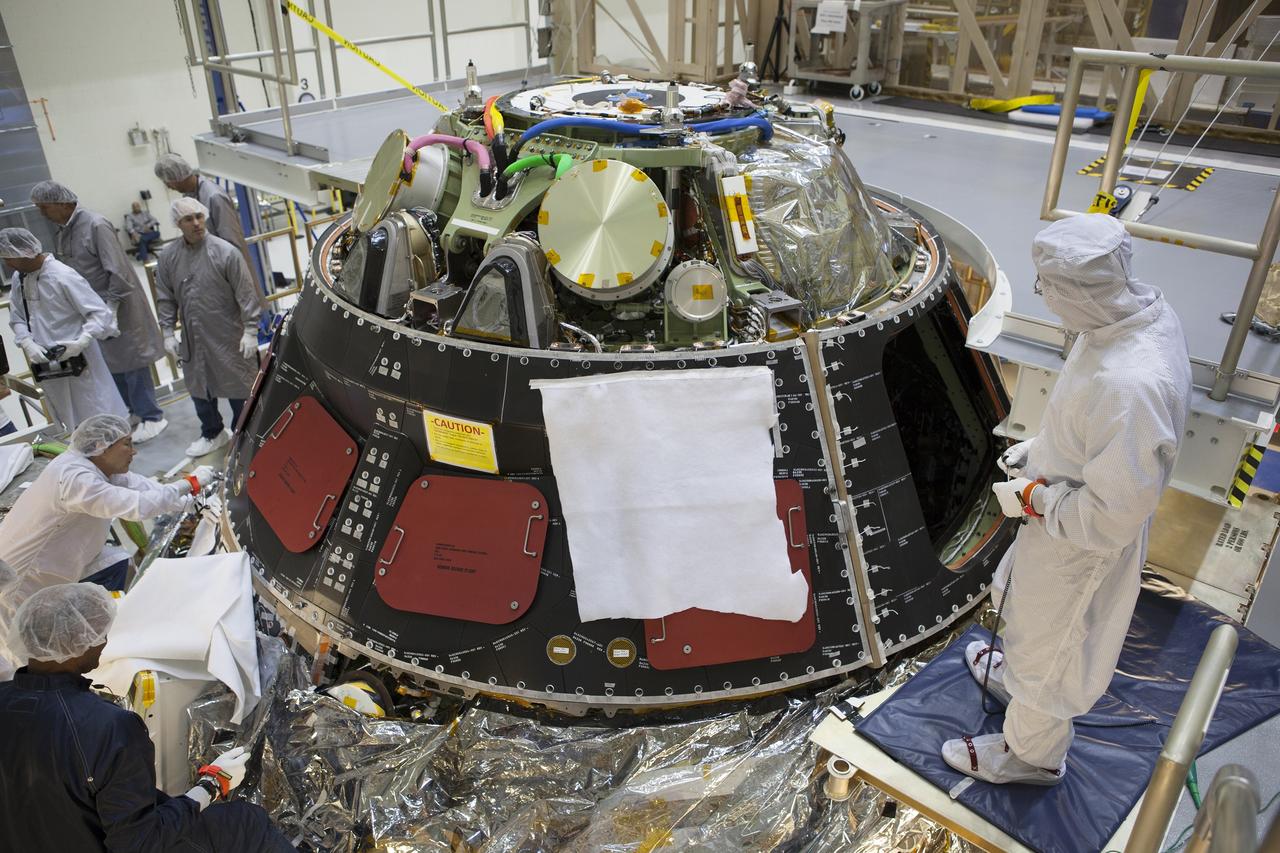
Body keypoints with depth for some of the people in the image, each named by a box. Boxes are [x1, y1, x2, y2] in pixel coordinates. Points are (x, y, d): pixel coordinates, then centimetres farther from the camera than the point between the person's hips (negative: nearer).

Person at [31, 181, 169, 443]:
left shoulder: (96, 225, -17)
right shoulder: (62, 232, 7)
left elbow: (118, 272, -20)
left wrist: (111, 308, -19)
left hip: (116, 308, -7)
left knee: (131, 363, -1)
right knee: (111, 364, 12)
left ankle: (151, 418, 9)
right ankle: (130, 409, 25)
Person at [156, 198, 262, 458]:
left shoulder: (225, 252, -13)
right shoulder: (168, 256, 1)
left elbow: (246, 294, -12)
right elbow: (165, 299, 8)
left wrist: (250, 330, -14)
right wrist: (168, 332, 4)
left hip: (229, 337, -4)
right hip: (193, 340, 5)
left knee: (238, 388, 7)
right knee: (199, 388, 15)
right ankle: (212, 434, 33)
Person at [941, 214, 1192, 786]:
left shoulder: (1130, 384, -42)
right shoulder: (1146, 309, -13)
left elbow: (1110, 518, -32)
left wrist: (1031, 498, -19)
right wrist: (1041, 447, 3)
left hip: (1083, 550, -8)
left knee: (1049, 648, 18)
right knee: (1031, 608, 34)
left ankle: (1031, 754, 46)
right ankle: (1015, 674, 64)